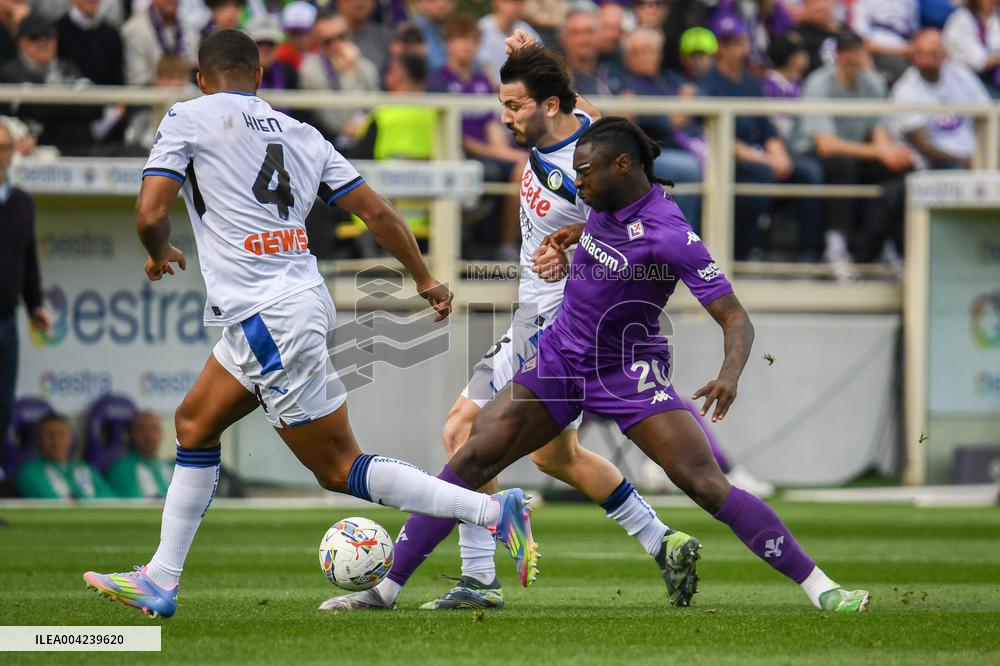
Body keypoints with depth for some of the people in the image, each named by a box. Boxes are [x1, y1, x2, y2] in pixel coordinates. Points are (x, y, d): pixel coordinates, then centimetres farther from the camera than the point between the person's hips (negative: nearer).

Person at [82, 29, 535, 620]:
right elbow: (377, 212, 12)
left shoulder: (190, 118, -1)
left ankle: (494, 511, -11)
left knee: (340, 470, -3)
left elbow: (150, 215, -9)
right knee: (195, 423, 20)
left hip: (266, 320, -8)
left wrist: (161, 255, 14)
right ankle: (160, 582, 22)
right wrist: (426, 279, 24)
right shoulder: (301, 134, 14)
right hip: (302, 303, 8)